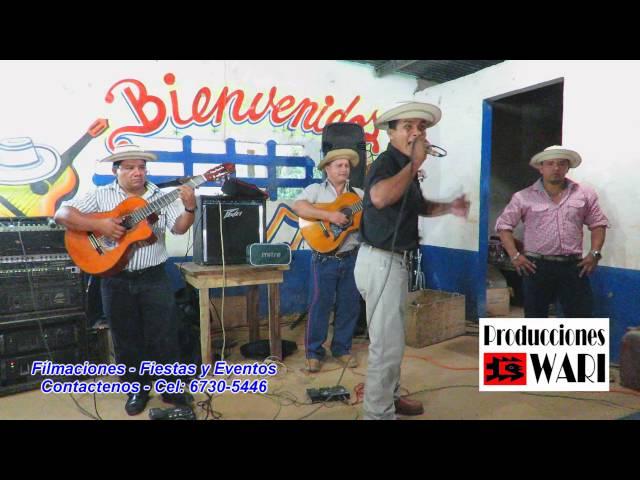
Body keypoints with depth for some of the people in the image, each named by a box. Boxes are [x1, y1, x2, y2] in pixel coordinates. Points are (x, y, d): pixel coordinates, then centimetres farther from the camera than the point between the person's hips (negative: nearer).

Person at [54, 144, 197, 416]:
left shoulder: (161, 197, 3)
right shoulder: (101, 196, 2)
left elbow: (179, 228, -9)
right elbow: (62, 214, -5)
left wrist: (190, 209, -29)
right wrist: (98, 224, -19)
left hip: (153, 277, 0)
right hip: (115, 279, 1)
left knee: (164, 335, 3)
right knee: (126, 338, 11)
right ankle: (137, 389, 28)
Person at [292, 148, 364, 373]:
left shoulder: (359, 193, 12)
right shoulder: (316, 189, 0)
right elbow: (298, 207, -18)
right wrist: (329, 215, -25)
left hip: (351, 258, 4)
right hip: (325, 259, -4)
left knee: (349, 305, 10)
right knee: (320, 304, 0)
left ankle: (342, 349, 26)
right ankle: (314, 352, 15)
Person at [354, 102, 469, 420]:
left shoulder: (405, 166, 13)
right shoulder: (386, 162, -15)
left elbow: (417, 206, 28)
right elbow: (379, 197, -38)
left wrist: (449, 207, 11)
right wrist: (415, 163, -27)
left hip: (395, 261, 10)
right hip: (380, 262, -10)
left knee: (392, 338, 21)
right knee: (388, 343, -3)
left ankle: (389, 397, 38)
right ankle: (378, 413, 12)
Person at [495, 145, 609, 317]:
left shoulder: (584, 194, 6)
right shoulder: (524, 197, -1)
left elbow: (598, 224, 12)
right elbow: (503, 225, 1)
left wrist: (594, 253, -1)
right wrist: (514, 255, -7)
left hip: (573, 266, 2)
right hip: (537, 266, -1)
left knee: (582, 316, 5)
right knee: (535, 316, 9)